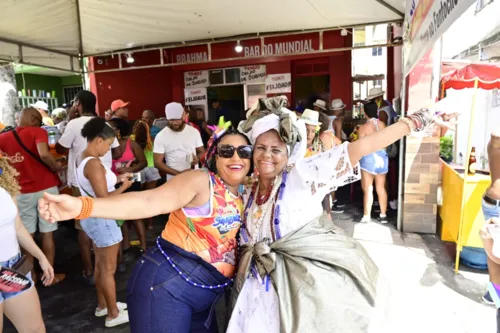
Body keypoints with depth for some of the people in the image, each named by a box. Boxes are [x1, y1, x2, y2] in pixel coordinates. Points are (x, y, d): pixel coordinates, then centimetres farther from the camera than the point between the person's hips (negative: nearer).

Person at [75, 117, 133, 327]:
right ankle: (113, 314, 19)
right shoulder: (94, 163, -25)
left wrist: (117, 178, 7)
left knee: (100, 264, 21)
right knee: (109, 269, 4)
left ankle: (102, 305, 36)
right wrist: (124, 187, -12)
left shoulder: (83, 158, 6)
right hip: (101, 218, -10)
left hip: (91, 216, 10)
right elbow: (104, 199, -25)